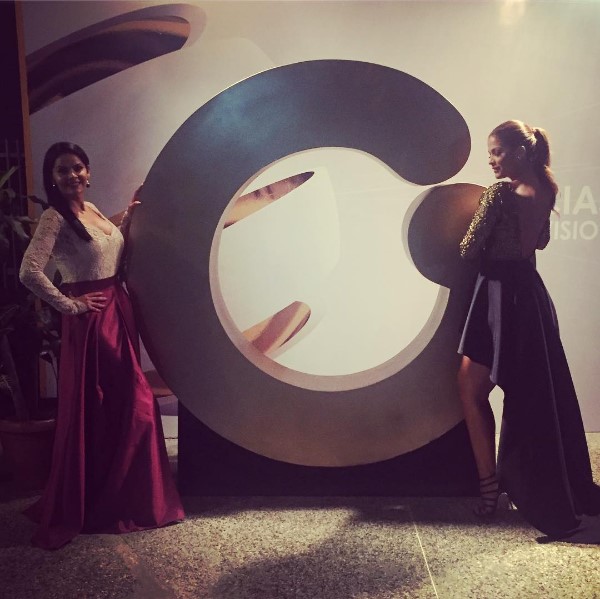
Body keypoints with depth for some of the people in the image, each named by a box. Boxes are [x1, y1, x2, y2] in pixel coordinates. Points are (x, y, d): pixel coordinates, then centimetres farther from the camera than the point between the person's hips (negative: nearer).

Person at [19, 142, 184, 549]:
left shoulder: (92, 209, 11)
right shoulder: (55, 218, -14)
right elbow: (29, 273, -25)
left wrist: (129, 218, 10)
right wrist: (69, 305, -15)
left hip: (120, 311, 8)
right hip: (91, 319, -8)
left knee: (126, 405, 14)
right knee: (93, 411, 1)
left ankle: (119, 495, 32)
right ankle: (85, 505, 19)